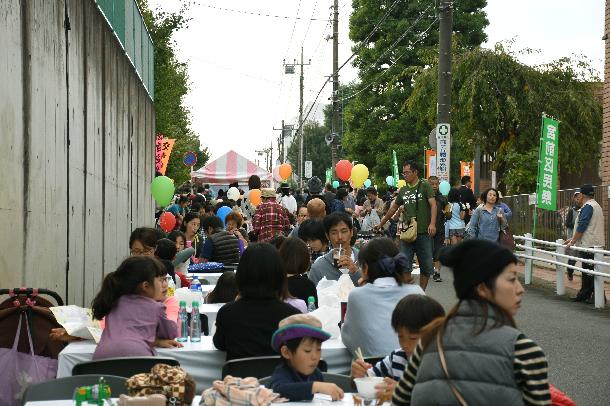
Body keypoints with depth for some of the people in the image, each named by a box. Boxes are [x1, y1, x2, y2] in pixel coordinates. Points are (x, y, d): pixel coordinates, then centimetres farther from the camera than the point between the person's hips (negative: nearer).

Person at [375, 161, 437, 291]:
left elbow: (433, 204, -10)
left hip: (423, 232, -4)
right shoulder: (403, 190, 14)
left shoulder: (425, 186, 0)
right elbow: (393, 209, 24)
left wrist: (432, 223, -24)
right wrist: (380, 224, 27)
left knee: (426, 266, 3)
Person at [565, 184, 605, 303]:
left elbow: (581, 227, -18)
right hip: (592, 244, 10)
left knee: (590, 272, -7)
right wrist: (573, 239, 24)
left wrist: (573, 242, -9)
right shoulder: (596, 205, 20)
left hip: (589, 245, -10)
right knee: (587, 271, 14)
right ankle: (584, 295, 19)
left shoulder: (588, 207, -14)